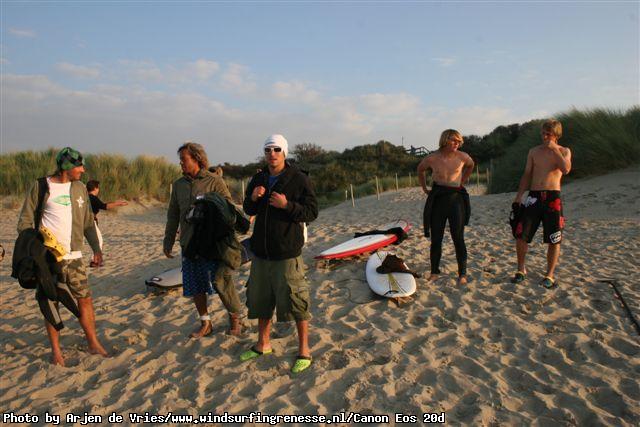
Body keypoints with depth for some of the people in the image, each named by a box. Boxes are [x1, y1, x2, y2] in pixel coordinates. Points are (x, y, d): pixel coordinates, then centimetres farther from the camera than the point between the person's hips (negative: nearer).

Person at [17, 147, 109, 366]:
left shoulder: (80, 188, 9)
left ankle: (93, 343, 16)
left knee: (85, 299, 3)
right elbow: (25, 222, -1)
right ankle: (55, 350, 20)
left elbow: (88, 222, 15)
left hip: (73, 256, 4)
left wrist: (96, 248, 9)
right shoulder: (41, 187, -4)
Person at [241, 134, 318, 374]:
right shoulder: (258, 179, 9)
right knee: (260, 299, 17)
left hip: (287, 253, -6)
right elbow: (249, 211, 15)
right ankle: (263, 344, 36)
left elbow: (312, 212, -10)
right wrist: (252, 198, -7)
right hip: (261, 251, 6)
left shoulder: (298, 179, -8)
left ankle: (304, 351, 18)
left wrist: (287, 205, -24)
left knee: (295, 302, 0)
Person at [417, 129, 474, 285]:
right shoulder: (432, 158, -5)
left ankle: (462, 274, 9)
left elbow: (470, 165, 20)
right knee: (436, 238, 5)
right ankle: (434, 272, 17)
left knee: (458, 238, -2)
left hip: (456, 198, 0)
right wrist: (424, 188, 11)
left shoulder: (463, 157, -4)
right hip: (437, 198, 1)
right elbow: (420, 170, 15)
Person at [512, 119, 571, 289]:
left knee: (554, 240, 1)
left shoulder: (564, 151, 5)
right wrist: (518, 196, 5)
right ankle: (521, 270, 15)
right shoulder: (534, 151, 12)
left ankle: (549, 275, 14)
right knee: (521, 235, -3)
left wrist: (554, 149, -12)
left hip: (553, 198, -2)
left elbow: (566, 169, -15)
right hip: (534, 197, 2)